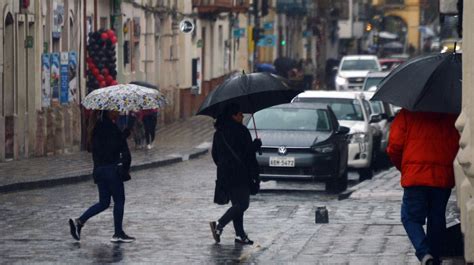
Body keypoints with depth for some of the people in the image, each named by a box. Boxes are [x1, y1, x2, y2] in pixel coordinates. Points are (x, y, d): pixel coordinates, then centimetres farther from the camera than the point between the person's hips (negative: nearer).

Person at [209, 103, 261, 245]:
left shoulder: (218, 133, 10)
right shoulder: (240, 131, -13)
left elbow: (215, 154, 14)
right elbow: (249, 150, -14)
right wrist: (257, 143, 5)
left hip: (224, 174, 8)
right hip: (239, 174, -8)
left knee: (237, 204, 13)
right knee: (242, 204, -5)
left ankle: (240, 234, 10)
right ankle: (219, 225, -16)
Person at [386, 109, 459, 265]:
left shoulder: (406, 115, 1)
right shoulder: (451, 117, 7)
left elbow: (394, 148, -2)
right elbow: (459, 146, 2)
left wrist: (403, 168, 15)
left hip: (415, 177, -2)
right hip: (444, 178, 2)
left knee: (411, 218, 4)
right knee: (437, 220, 14)